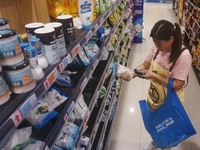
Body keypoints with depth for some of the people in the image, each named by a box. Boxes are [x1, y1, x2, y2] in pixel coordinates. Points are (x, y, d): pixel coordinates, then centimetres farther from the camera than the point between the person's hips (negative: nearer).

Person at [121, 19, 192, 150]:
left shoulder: (183, 56, -28)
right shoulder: (157, 48, -13)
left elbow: (177, 85, -26)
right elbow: (145, 65, -2)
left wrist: (154, 76, -31)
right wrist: (131, 74, -19)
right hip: (153, 97, 5)